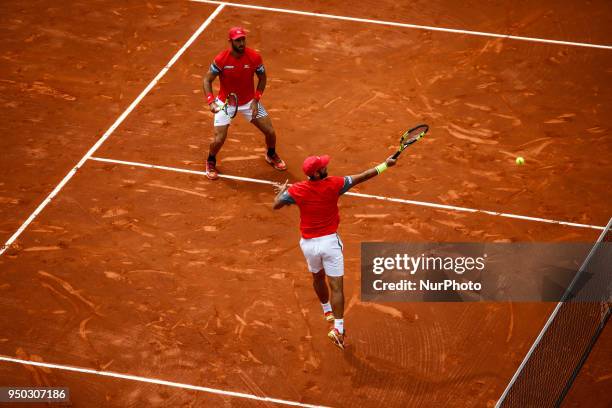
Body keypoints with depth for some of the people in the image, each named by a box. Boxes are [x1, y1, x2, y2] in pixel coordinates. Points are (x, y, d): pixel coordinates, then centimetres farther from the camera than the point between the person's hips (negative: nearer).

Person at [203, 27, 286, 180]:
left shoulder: (255, 57, -18)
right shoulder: (221, 60, -24)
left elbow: (262, 78, -1)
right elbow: (207, 80, -13)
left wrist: (256, 100, -9)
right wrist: (211, 102, -27)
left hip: (249, 102, 2)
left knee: (270, 132, 2)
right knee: (219, 139, -12)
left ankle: (271, 155, 37)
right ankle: (211, 162, 23)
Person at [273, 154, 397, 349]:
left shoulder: (297, 190, -10)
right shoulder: (334, 184, -13)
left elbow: (276, 205, 2)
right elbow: (362, 177, -5)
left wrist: (282, 191, 23)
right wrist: (385, 165, 6)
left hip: (309, 243, 3)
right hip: (330, 241, -3)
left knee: (318, 277, 28)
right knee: (336, 286, -3)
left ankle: (327, 310, 49)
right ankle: (338, 328, -11)